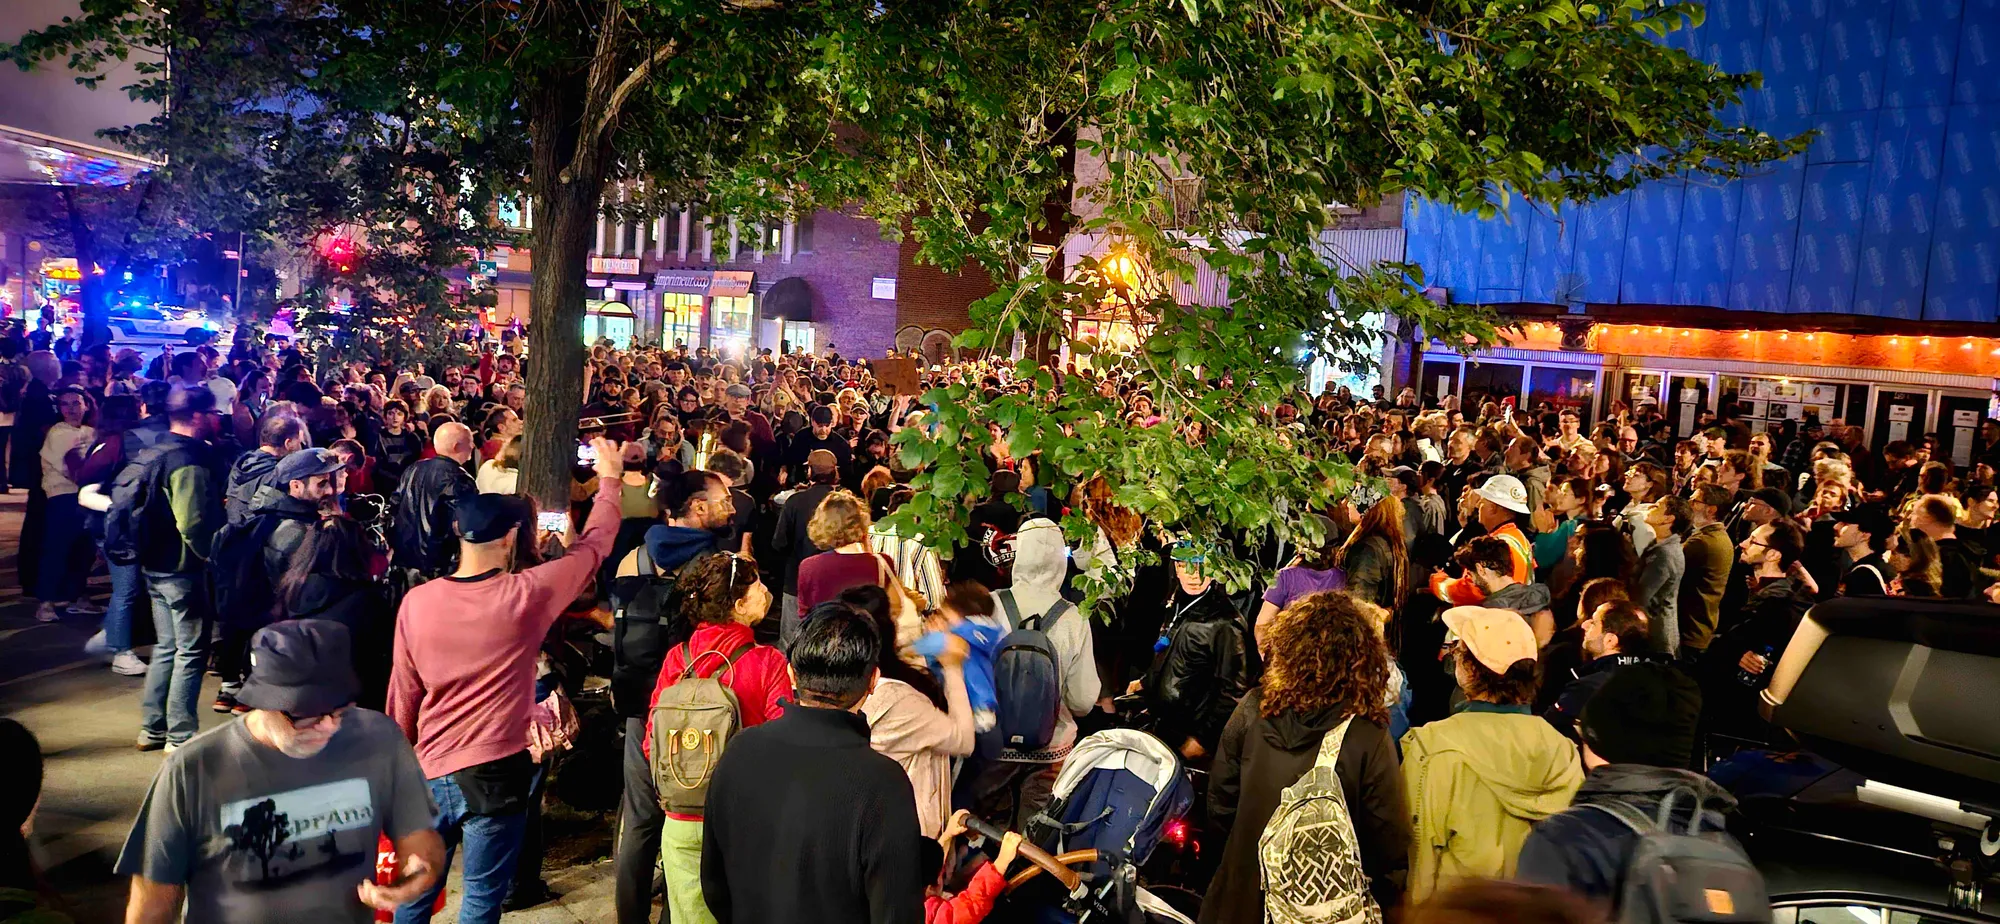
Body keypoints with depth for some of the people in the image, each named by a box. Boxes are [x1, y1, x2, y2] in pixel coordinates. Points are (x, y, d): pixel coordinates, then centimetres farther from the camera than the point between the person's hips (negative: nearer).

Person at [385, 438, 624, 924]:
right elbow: (593, 545, 1)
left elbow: (403, 696, 5)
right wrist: (609, 478, 17)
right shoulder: (527, 595, -13)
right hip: (496, 773, -4)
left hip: (430, 771, 4)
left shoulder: (416, 601, -4)